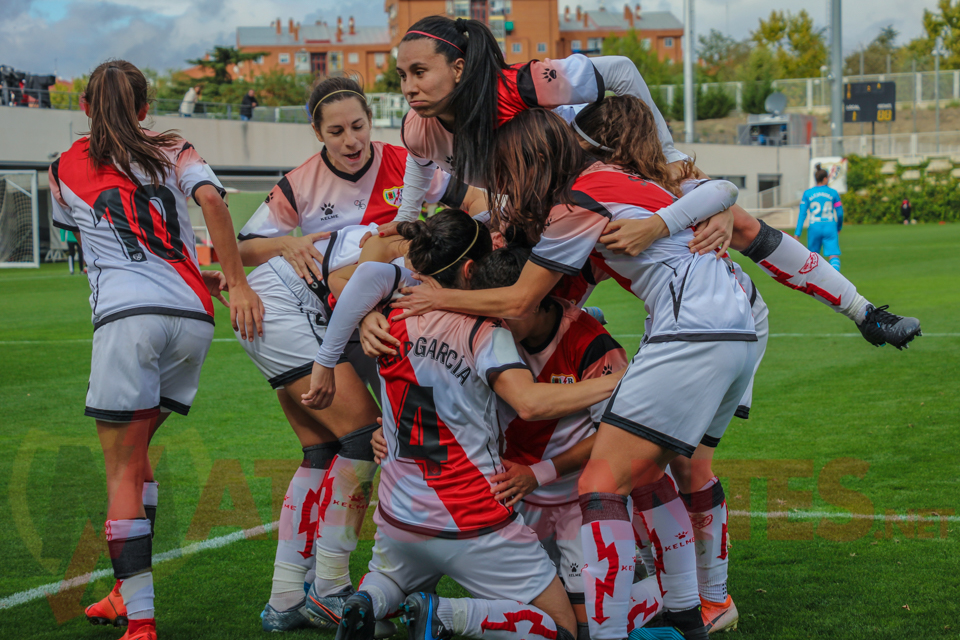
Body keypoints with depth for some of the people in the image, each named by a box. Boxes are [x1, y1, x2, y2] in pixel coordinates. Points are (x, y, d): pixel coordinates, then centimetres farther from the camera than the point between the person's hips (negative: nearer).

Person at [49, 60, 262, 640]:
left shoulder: (63, 170, 18)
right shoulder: (175, 152, 16)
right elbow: (211, 199, -5)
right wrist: (236, 282, -6)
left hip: (127, 315, -3)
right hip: (192, 316, 3)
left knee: (123, 470, 0)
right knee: (135, 449, 18)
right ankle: (130, 593, 21)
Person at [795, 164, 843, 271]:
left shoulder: (807, 193, 3)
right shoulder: (833, 193, 3)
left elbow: (802, 214, -2)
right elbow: (840, 212, 7)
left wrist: (797, 234, -2)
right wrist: (839, 227, 25)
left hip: (814, 227, 1)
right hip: (830, 226, -1)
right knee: (834, 256, -7)